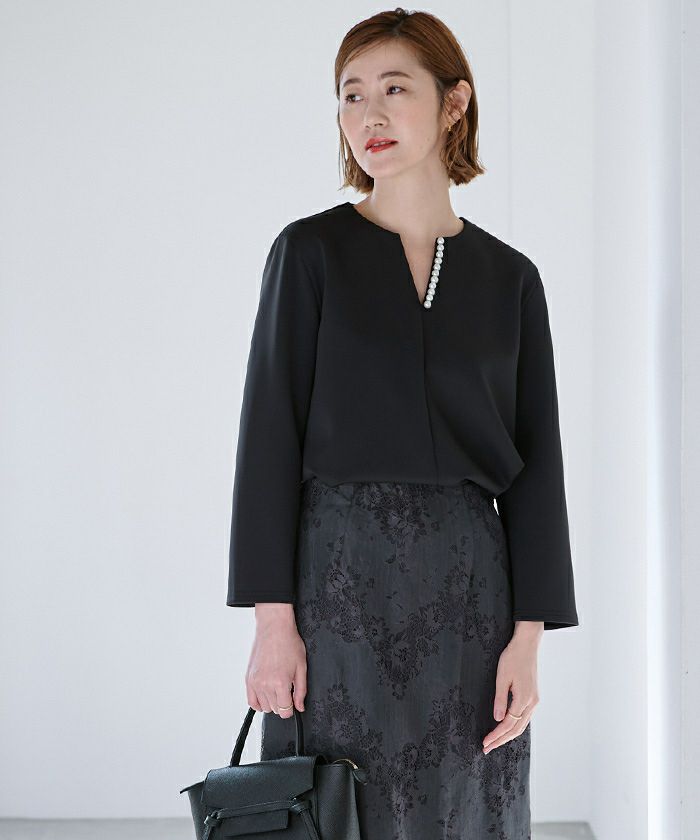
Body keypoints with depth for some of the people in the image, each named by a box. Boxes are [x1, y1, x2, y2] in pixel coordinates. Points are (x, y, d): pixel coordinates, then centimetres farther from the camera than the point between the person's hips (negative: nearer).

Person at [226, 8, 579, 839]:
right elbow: (271, 434, -3)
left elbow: (534, 463, 6)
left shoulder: (509, 277, 7)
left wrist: (528, 635, -2)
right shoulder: (311, 250, 1)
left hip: (468, 584, 2)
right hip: (341, 576, -2)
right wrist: (272, 618, -9)